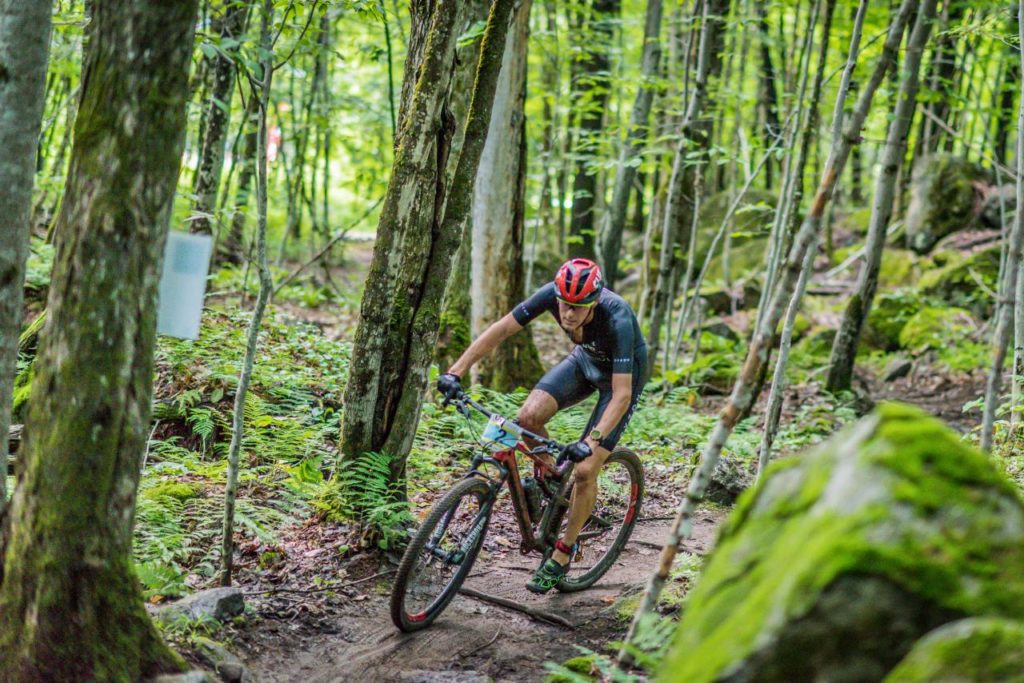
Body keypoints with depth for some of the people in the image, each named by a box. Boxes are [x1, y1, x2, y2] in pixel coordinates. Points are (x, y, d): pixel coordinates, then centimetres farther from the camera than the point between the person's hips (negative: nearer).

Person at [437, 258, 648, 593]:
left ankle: (563, 552, 8)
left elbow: (622, 394, -40)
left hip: (622, 374, -5)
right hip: (585, 359, 5)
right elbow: (501, 329, -20)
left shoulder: (617, 318, -39)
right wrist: (455, 372, -26)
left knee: (585, 469, -12)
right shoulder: (553, 294, -28)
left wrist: (591, 441, -50)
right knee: (529, 416, -21)